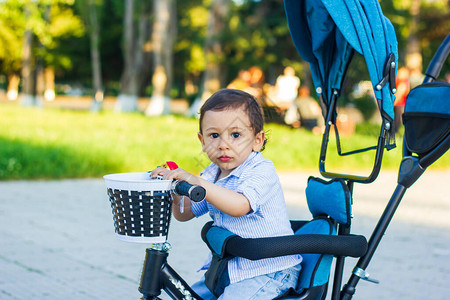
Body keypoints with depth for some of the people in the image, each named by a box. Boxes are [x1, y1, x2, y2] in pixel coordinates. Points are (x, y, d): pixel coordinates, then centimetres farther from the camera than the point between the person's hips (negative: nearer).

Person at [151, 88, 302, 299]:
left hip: (268, 270, -8)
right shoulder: (212, 174, 7)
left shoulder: (262, 172, -17)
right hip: (228, 268, 8)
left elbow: (239, 206, -36)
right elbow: (184, 213, 13)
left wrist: (196, 182, -40)